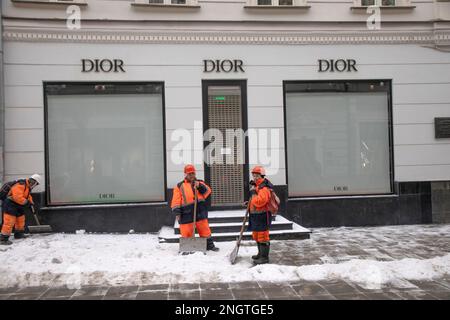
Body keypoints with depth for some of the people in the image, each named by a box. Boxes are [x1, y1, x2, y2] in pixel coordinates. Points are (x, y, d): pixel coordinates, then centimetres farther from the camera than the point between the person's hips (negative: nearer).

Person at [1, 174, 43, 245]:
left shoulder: (28, 187, 11)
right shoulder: (21, 185, -23)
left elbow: (28, 196, 23)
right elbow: (17, 197, -31)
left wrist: (31, 203, 6)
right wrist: (26, 202, -22)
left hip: (18, 206, 11)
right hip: (10, 205, -11)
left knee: (21, 220, 20)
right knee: (9, 222, -12)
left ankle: (18, 234, 37)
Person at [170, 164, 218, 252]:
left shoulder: (199, 183, 15)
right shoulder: (180, 186, 8)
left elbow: (208, 190, -3)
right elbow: (176, 202, 2)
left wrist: (200, 186, -19)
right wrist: (177, 212, -8)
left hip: (200, 211, 2)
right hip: (187, 213, -2)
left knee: (205, 229, 6)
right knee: (186, 232, -1)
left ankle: (209, 245, 17)